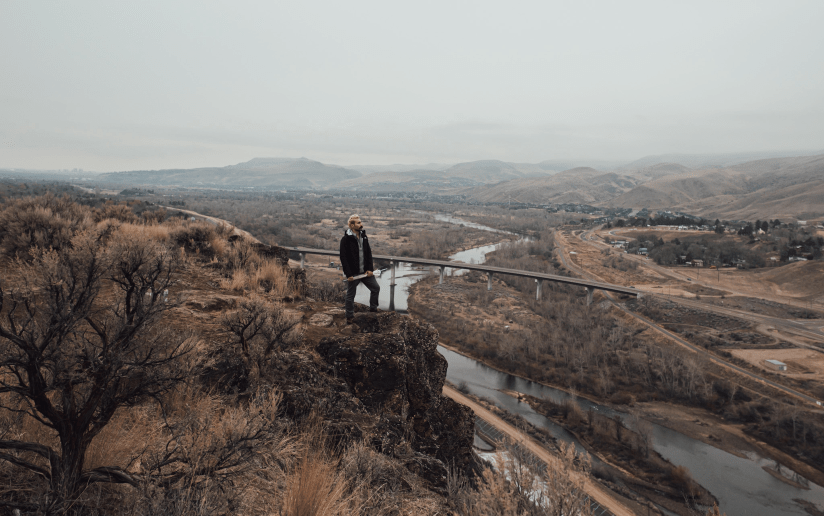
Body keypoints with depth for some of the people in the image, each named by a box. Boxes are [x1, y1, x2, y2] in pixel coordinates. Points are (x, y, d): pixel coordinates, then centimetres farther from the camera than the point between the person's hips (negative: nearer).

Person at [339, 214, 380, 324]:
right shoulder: (346, 239, -13)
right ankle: (350, 317, 23)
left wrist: (370, 269, -2)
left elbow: (369, 253, 9)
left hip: (365, 272, 6)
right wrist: (348, 274, -17)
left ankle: (373, 308, 33)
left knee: (376, 288, 12)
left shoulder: (364, 237, 6)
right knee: (350, 295, 7)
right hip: (353, 273, -6)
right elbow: (343, 258, -14)